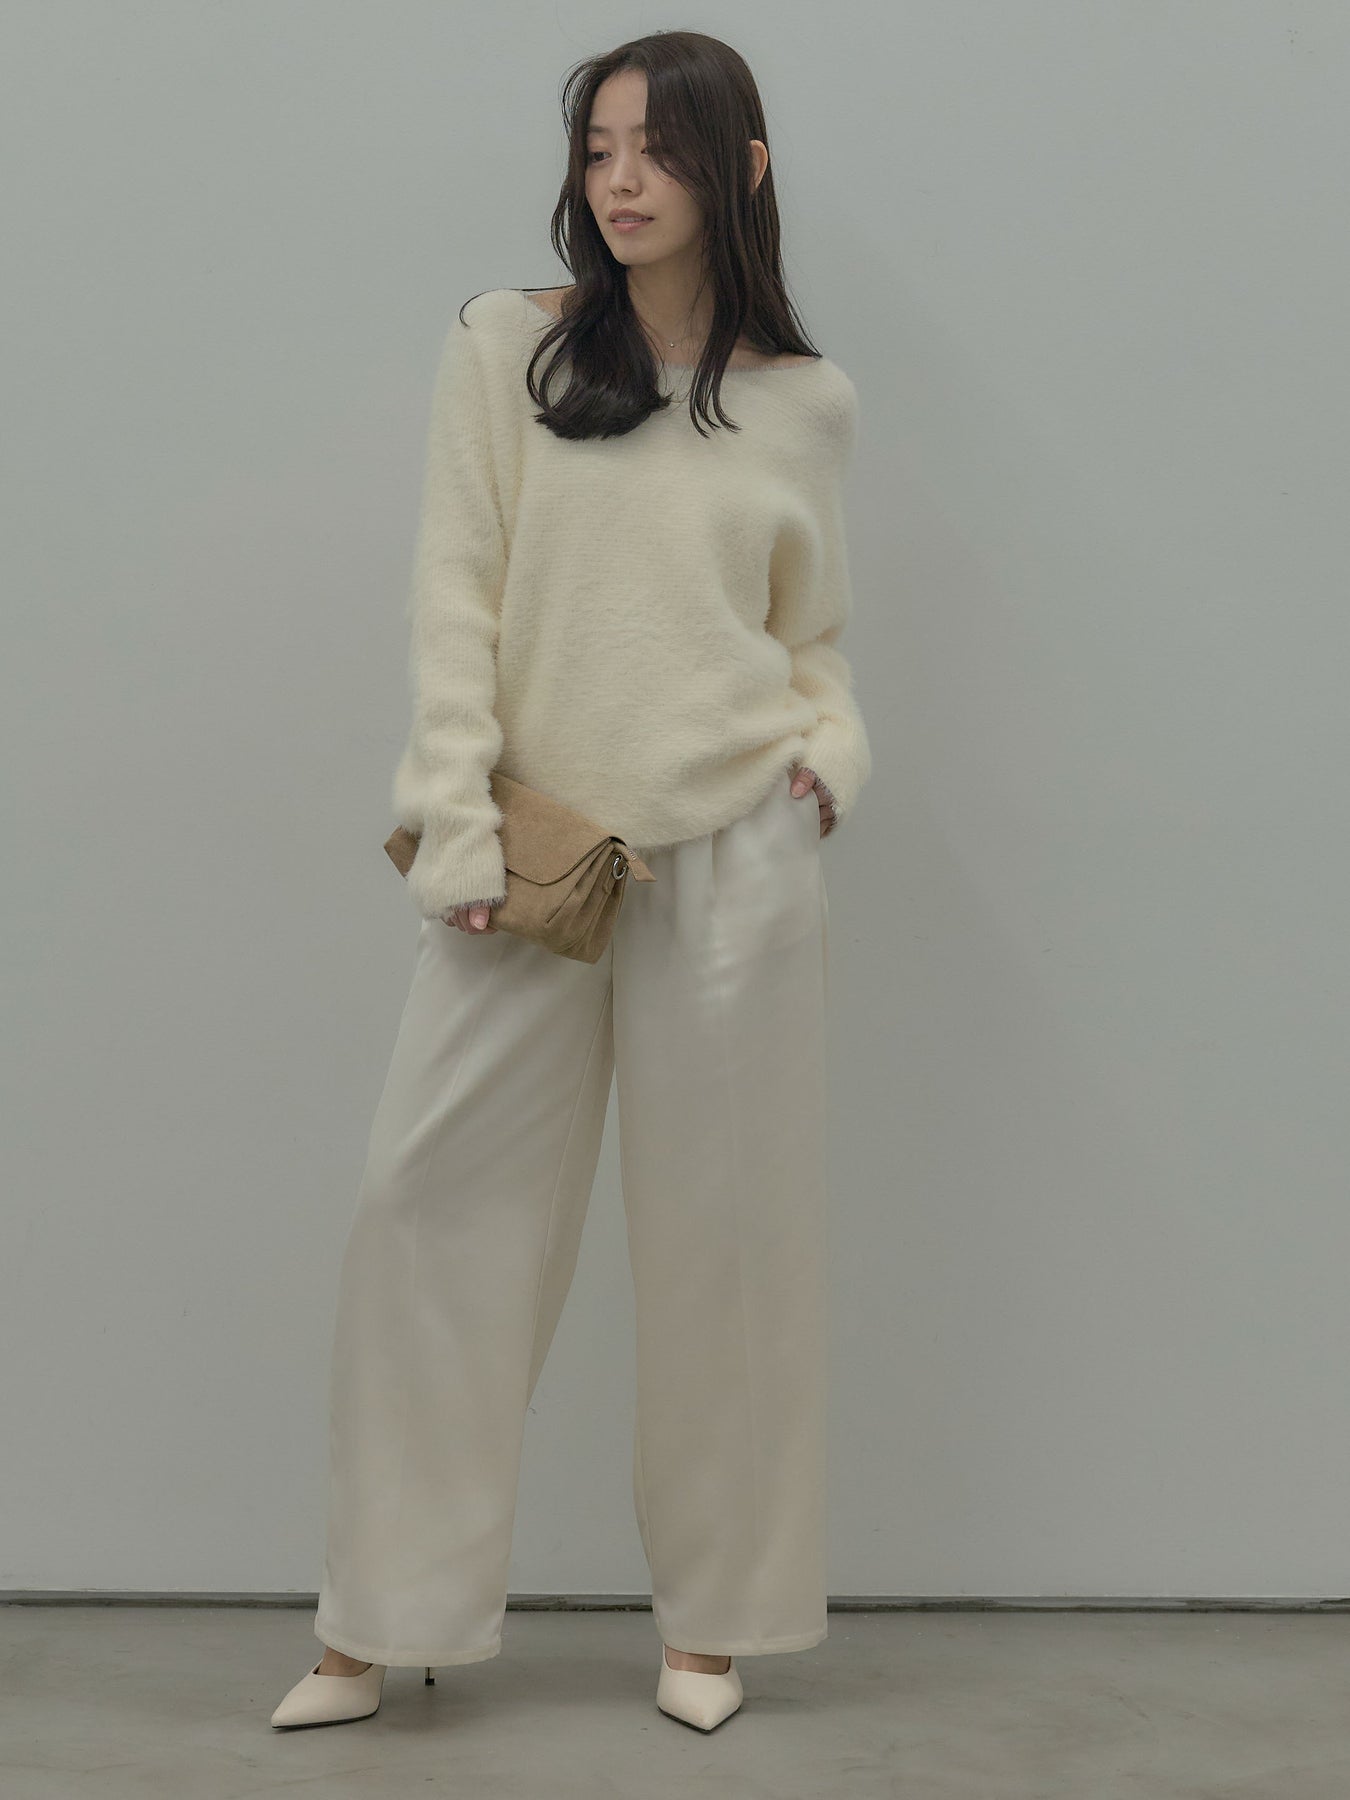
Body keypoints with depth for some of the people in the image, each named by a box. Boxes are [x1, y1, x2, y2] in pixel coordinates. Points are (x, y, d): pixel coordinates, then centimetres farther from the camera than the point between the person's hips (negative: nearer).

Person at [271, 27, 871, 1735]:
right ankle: (383, 1624, 13)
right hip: (532, 858, 0)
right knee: (430, 1202, -1)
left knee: (722, 1225, 6)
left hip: (735, 858, 1)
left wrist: (833, 756, -5)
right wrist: (456, 830, -9)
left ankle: (712, 1619, 21)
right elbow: (455, 599, -1)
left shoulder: (807, 401, 7)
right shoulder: (504, 344, 3)